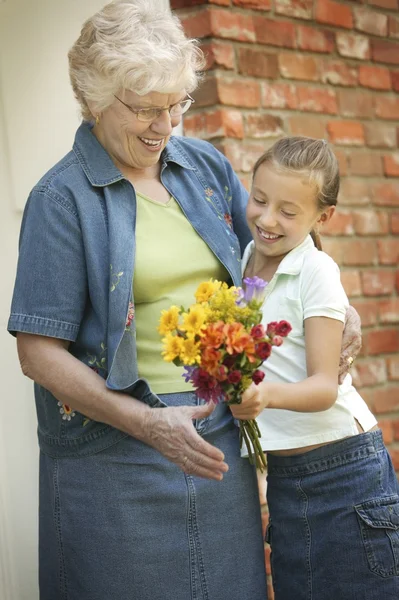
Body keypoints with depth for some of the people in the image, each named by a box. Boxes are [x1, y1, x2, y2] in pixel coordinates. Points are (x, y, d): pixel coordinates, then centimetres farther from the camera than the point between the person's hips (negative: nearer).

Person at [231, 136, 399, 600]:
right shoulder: (241, 264, 5)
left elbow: (324, 385, -17)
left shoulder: (315, 271, -12)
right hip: (282, 474, 6)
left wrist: (269, 395, -35)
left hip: (341, 470, -6)